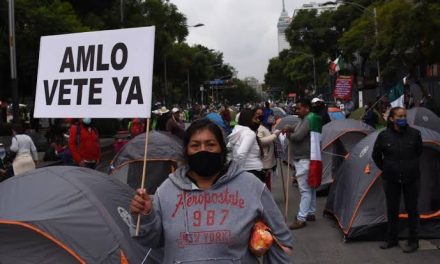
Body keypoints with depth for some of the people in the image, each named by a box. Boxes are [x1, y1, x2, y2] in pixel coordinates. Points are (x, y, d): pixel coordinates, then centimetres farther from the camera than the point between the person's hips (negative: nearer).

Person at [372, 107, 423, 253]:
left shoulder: (414, 134, -8)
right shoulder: (384, 136, -8)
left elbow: (419, 152, 10)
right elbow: (376, 156, 6)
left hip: (411, 179, -1)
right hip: (391, 179, 1)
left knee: (412, 209, 8)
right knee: (392, 209, 12)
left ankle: (413, 241, 21)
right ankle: (391, 239, 27)